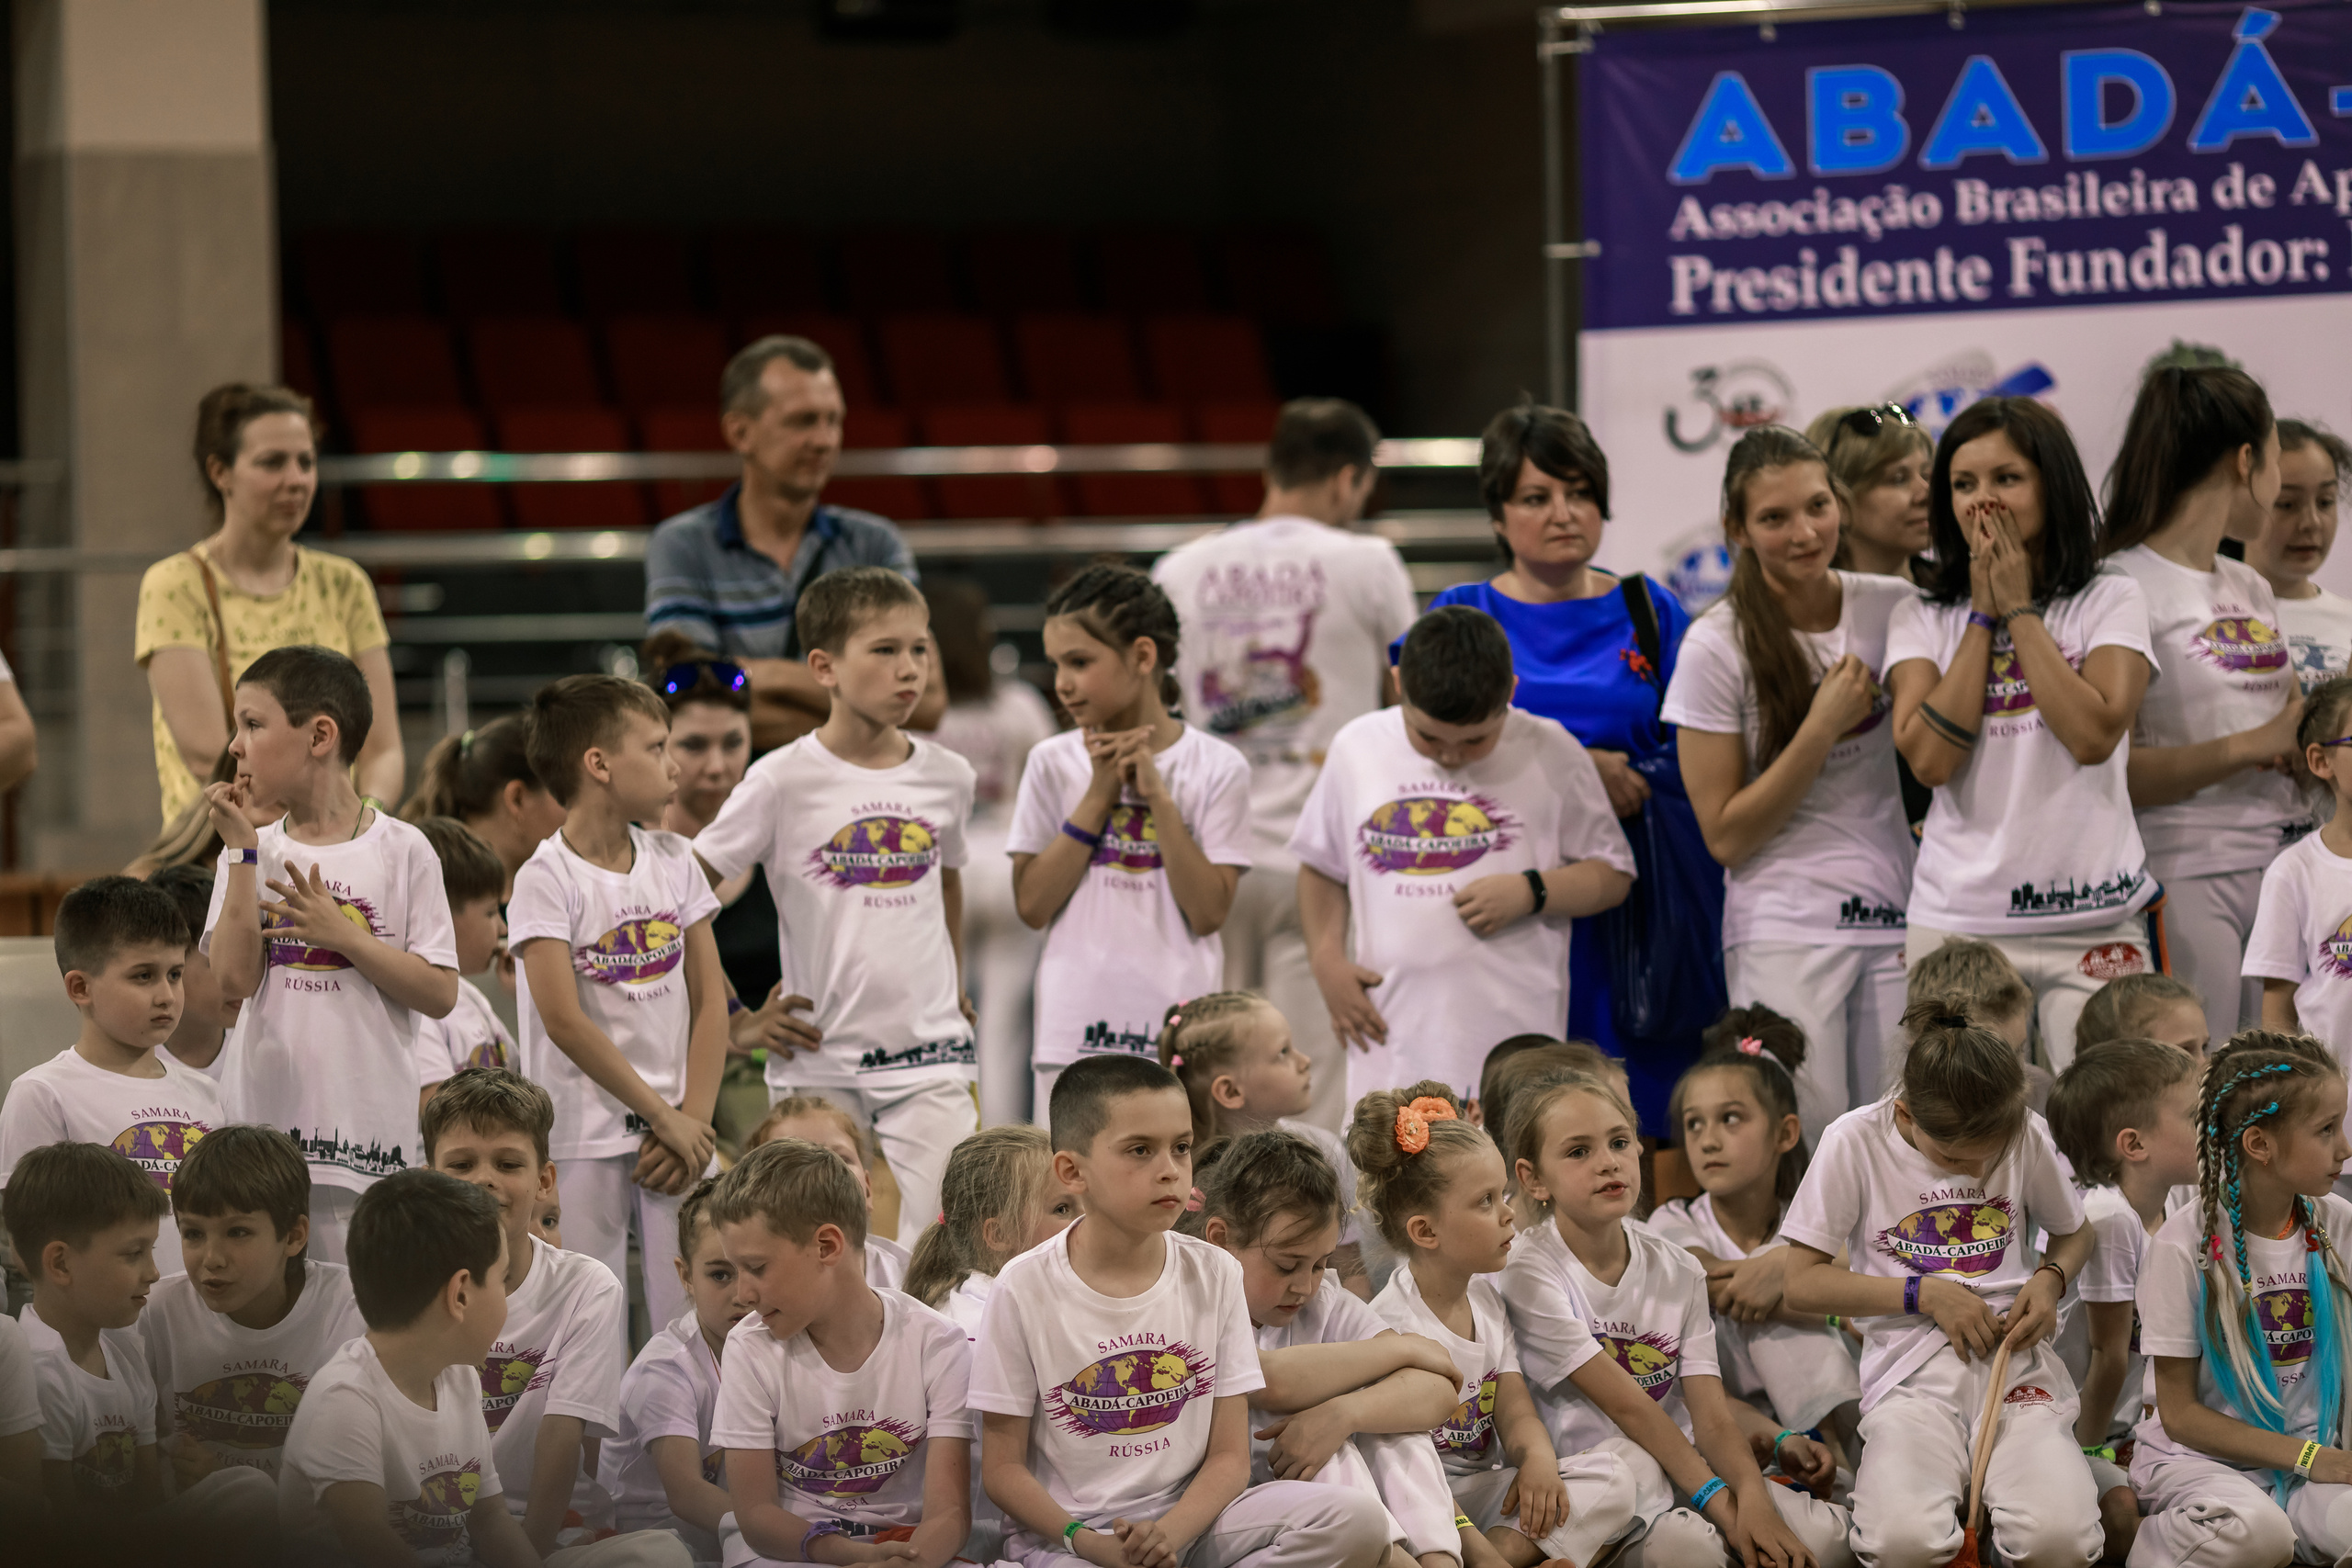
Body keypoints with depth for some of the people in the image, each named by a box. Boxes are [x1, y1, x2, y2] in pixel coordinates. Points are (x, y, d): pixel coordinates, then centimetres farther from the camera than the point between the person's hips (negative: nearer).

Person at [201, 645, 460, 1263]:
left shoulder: (402, 851, -1)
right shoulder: (250, 852, 9)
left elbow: (440, 993, -4)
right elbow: (235, 978, -6)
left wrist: (342, 934, -12)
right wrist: (242, 851, -5)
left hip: (364, 1134, -3)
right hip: (261, 1126, 3)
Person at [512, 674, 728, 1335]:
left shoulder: (674, 861, 9)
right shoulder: (547, 878, -7)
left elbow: (710, 1000, 7)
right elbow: (563, 1019, -14)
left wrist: (694, 1118, -5)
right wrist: (662, 1115, -13)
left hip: (677, 1132, 4)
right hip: (583, 1137, -4)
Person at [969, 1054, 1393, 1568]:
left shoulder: (1214, 1275, 2)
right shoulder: (1026, 1288, -6)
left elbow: (1229, 1457, 2)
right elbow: (1003, 1468, -3)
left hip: (1188, 1517, 4)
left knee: (1357, 1521, -20)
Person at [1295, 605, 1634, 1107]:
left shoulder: (1550, 755, 2)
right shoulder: (1356, 750, 9)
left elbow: (1612, 874, 7)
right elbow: (1321, 867, 21)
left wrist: (1531, 892, -10)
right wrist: (1327, 962, 8)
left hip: (1513, 1033, -2)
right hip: (1391, 1029, 2)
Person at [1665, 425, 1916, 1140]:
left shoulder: (1894, 609, 4)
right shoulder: (1716, 647, -7)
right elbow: (1725, 835, -7)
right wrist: (1823, 727, -13)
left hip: (1898, 919, 4)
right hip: (1785, 930, -4)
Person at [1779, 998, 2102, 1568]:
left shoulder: (2027, 1135, 4)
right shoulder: (1855, 1141, -2)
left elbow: (2073, 1233, 23)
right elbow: (1801, 1284, 0)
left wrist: (2050, 1279, 0)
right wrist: (1924, 1294, -9)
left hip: (2017, 1360, 2)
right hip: (1912, 1372, -2)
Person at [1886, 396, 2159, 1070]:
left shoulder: (2112, 602, 5)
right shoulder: (1921, 619, 8)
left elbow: (2094, 735, -11)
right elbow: (1929, 757, -7)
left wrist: (2019, 610, -5)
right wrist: (1983, 615, -3)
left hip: (2094, 916, -1)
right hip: (1956, 916, 1)